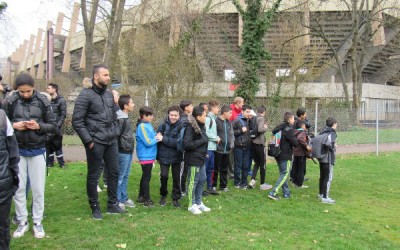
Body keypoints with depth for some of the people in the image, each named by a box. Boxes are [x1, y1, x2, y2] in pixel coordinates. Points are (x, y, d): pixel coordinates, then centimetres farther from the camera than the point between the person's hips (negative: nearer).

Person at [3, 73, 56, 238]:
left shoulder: (43, 101, -5)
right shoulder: (10, 101, -5)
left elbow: (53, 126, 1)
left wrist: (39, 126, -18)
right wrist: (14, 125, -16)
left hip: (37, 150, 0)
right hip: (17, 150, 1)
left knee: (38, 188, 7)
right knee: (18, 188, 9)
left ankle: (37, 222, 21)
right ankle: (22, 222, 24)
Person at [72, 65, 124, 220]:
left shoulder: (109, 94, 11)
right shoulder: (86, 95, -10)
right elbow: (77, 121, -14)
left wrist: (115, 133, 10)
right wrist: (88, 141, -15)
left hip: (111, 142, 7)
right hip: (95, 142, -7)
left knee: (114, 172, 12)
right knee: (93, 175, 6)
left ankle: (112, 204, 26)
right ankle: (95, 207, 20)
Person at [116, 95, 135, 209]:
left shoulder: (126, 118, 13)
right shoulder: (121, 119, -17)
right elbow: (116, 136, -19)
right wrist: (122, 148, -14)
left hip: (128, 152, 9)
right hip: (123, 152, -9)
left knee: (125, 176, 15)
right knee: (120, 176, -1)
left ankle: (124, 198, 25)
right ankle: (117, 200, 7)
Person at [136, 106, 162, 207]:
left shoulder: (148, 125, 11)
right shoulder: (142, 126, -18)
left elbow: (152, 136, 13)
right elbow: (148, 142, -20)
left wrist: (157, 136, -7)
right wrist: (157, 138, -8)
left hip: (149, 155, 9)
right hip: (146, 156, -9)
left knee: (145, 176, 17)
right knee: (147, 177, -3)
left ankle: (141, 196, 28)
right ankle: (147, 200, 5)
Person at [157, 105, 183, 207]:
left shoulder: (181, 127, -9)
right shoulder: (163, 125, -5)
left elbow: (178, 142, -18)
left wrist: (164, 139, -22)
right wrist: (157, 155, 3)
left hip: (176, 157, -1)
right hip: (164, 156, 1)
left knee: (176, 178, 8)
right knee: (163, 176, 1)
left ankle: (175, 198, 23)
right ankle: (163, 195, 26)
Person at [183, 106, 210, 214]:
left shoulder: (201, 126, 11)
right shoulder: (190, 127, -17)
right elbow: (186, 144, -23)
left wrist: (204, 152, 7)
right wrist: (201, 141, -19)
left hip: (201, 158, 9)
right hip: (194, 159, -9)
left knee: (202, 180, 15)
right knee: (193, 181, 2)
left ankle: (198, 202, 29)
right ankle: (192, 205, 15)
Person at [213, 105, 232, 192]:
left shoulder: (229, 122, 10)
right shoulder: (216, 121, -15)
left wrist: (230, 142, 9)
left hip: (226, 149, 7)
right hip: (218, 149, -7)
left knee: (224, 169, 15)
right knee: (216, 168, 3)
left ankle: (223, 185, 25)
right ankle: (213, 185, 16)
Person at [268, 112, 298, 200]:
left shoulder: (279, 127, 8)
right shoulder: (289, 129, -15)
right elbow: (295, 143, -14)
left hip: (278, 154, 8)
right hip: (285, 156, -8)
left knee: (283, 173, 15)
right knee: (285, 174, -3)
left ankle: (286, 193, 20)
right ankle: (273, 193, -10)